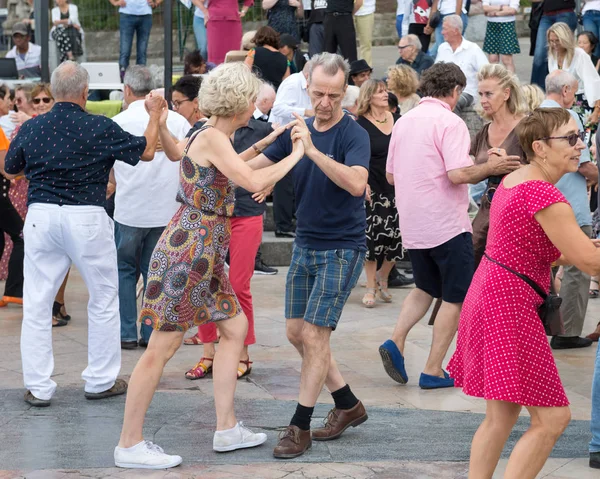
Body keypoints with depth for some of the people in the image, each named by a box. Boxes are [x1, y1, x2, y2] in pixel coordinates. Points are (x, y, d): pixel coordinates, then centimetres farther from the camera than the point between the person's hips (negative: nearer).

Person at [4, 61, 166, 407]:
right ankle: (100, 381, 19)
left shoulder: (31, 128, 1)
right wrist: (155, 116, 19)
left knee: (37, 304, 8)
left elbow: (10, 168, 16)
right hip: (86, 217, -2)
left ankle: (38, 387, 7)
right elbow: (146, 151, 3)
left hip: (41, 216, 2)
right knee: (103, 300, 13)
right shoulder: (100, 128, -8)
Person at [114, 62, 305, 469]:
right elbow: (255, 182, -23)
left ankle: (226, 429, 19)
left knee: (235, 326, 14)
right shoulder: (212, 137, -15)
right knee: (163, 346, -6)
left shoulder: (211, 137, 13)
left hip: (205, 253, 10)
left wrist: (263, 144, 30)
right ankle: (129, 445, -1)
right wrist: (296, 155, -11)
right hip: (191, 248, -10)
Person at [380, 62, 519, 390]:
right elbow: (458, 174, -24)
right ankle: (433, 371, 4)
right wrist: (490, 168, -8)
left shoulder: (404, 122, 10)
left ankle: (396, 342, 3)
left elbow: (390, 175, 16)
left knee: (426, 288, 23)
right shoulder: (449, 122, -13)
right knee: (455, 298, 5)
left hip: (412, 225, 7)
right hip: (447, 225, -7)